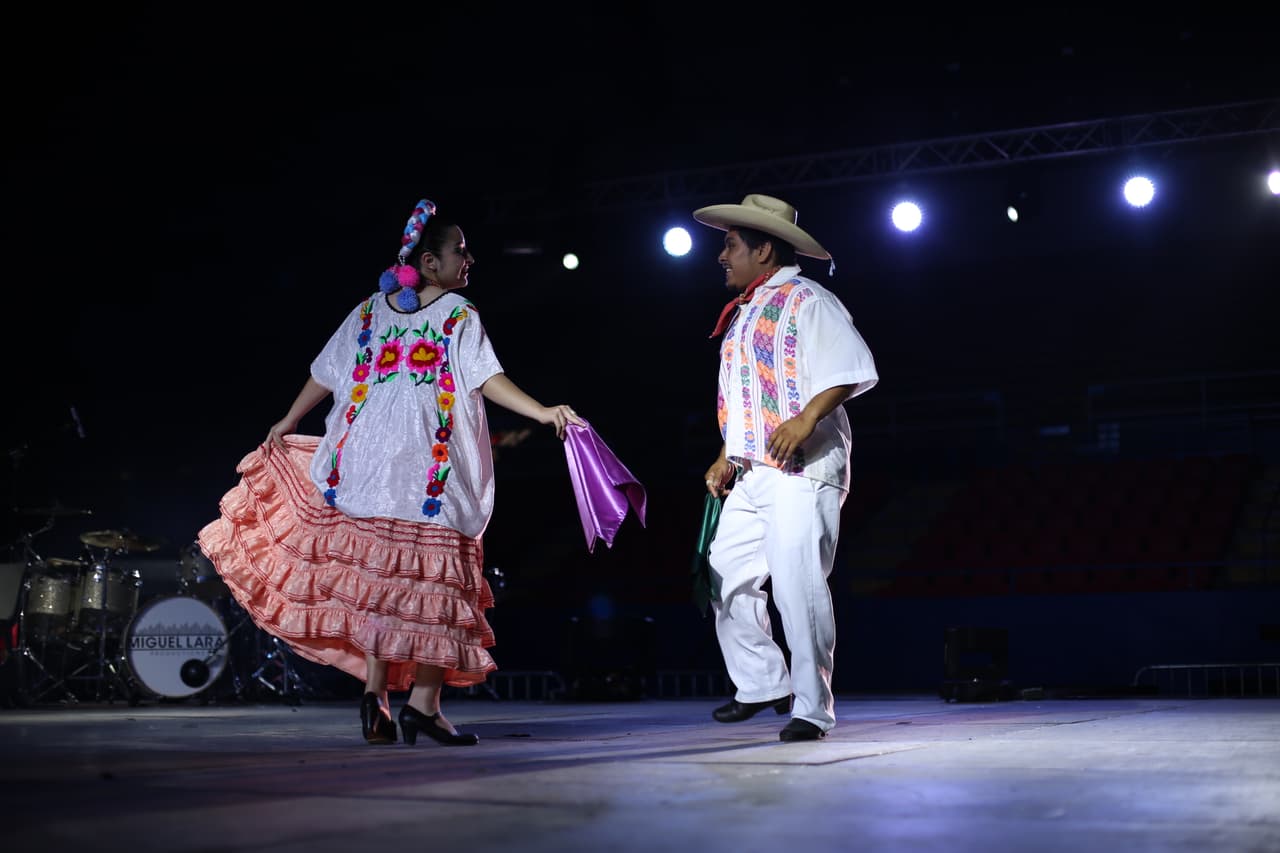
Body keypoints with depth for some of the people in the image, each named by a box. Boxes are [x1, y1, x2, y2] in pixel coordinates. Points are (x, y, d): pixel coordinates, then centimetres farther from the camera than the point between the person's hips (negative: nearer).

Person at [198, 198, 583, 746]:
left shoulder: (369, 310, 10)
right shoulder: (459, 315, -2)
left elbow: (325, 375, 15)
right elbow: (488, 379, -14)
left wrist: (288, 423, 27)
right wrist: (541, 412, -18)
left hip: (370, 464, 4)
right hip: (435, 474, -4)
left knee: (378, 577, 10)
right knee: (433, 578, 1)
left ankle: (375, 694, 3)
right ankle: (423, 703, -2)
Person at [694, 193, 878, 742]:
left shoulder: (805, 300, -6)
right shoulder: (744, 312, 21)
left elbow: (854, 369, -15)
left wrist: (807, 419, -26)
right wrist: (728, 456, 19)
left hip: (801, 470, -9)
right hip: (751, 473, 9)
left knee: (798, 584, -13)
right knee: (726, 580, 9)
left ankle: (812, 709, -5)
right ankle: (762, 685, 24)